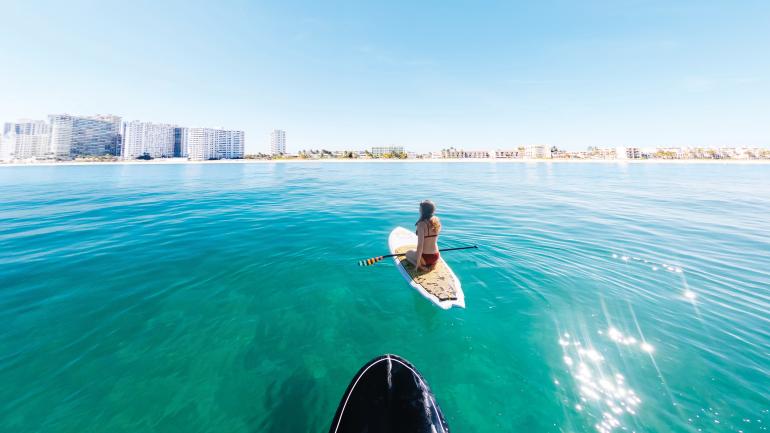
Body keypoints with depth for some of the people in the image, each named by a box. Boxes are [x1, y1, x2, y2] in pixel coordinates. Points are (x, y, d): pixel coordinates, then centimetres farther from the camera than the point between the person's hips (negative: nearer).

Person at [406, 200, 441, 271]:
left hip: (425, 258, -6)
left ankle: (422, 267, 1)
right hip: (436, 257, 6)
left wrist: (418, 263, -16)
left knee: (408, 253, 25)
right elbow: (434, 240, 7)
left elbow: (420, 245, -24)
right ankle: (432, 264, 12)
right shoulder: (437, 222, -4)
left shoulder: (422, 224, -23)